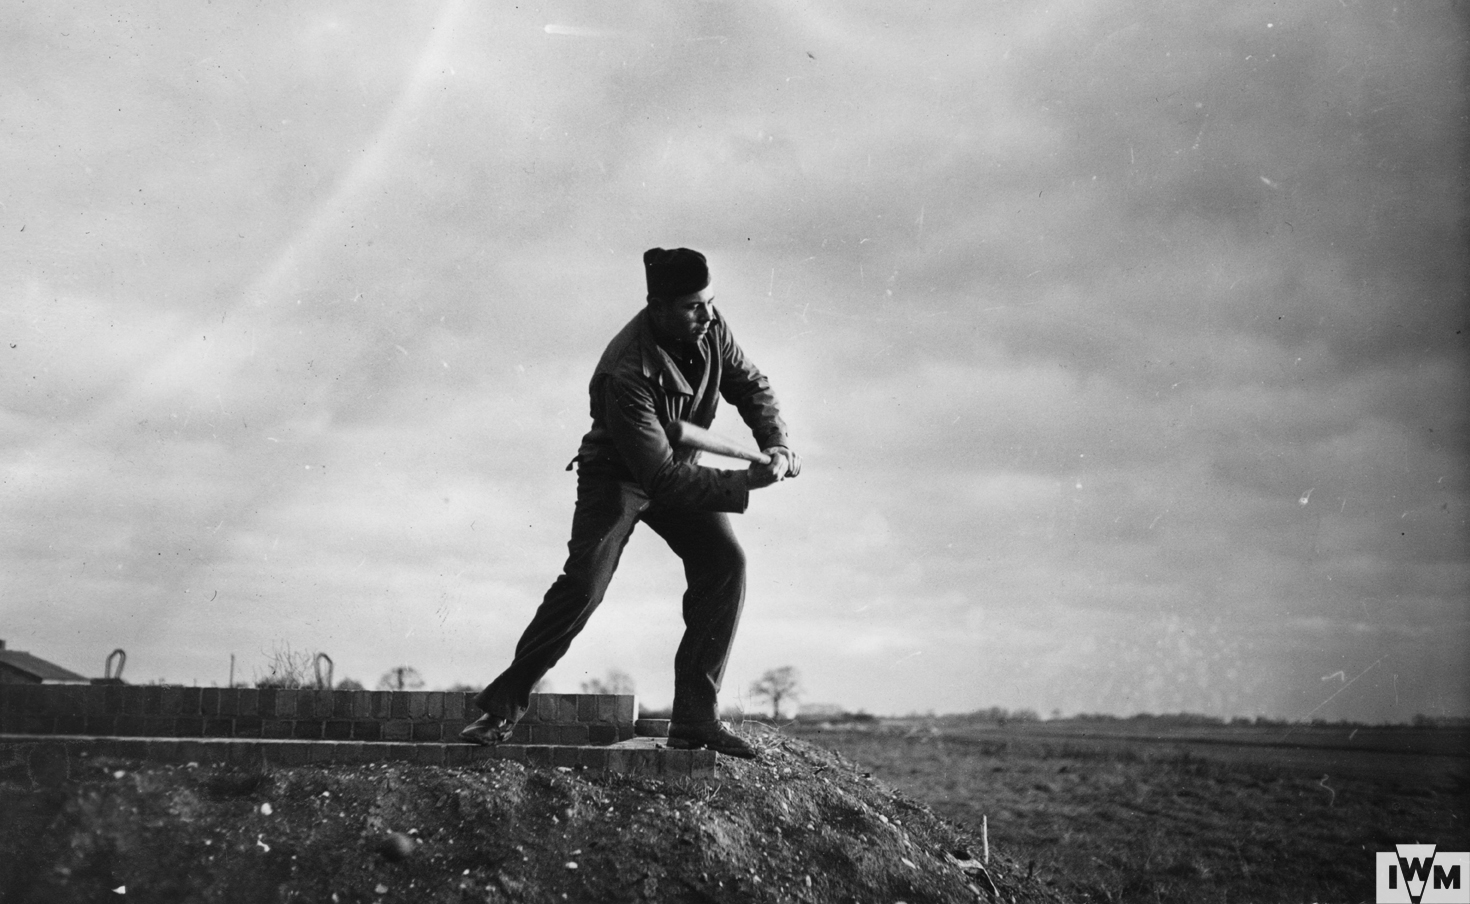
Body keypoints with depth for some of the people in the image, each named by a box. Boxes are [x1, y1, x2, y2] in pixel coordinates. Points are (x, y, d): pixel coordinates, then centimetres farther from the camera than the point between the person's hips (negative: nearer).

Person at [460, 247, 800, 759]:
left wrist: (775, 443, -14)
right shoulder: (626, 374, -35)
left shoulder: (711, 329, -16)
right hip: (618, 475, -6)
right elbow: (661, 476, -37)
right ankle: (503, 706, -4)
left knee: (725, 563, -12)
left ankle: (695, 717, -5)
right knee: (584, 583, -21)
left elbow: (750, 384, 3)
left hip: (680, 472, 6)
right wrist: (747, 483, -39)